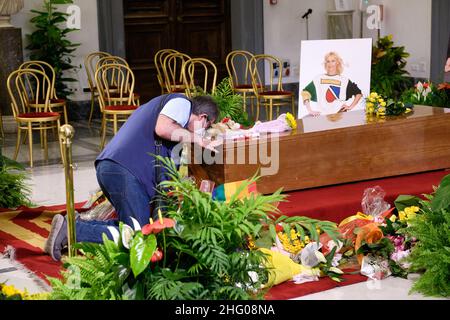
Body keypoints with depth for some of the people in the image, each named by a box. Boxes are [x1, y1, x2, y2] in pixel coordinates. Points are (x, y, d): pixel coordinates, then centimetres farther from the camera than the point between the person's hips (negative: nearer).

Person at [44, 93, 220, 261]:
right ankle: (73, 231, -10)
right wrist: (197, 139, -5)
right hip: (123, 169, -10)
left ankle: (77, 225, 6)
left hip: (108, 166, 10)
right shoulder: (182, 102, 3)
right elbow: (162, 128, -18)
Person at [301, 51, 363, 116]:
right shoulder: (318, 79, 12)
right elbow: (305, 92, 8)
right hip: (321, 116, 1)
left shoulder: (344, 80, 10)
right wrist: (310, 110, -2)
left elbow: (358, 93, 14)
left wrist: (351, 107, 2)